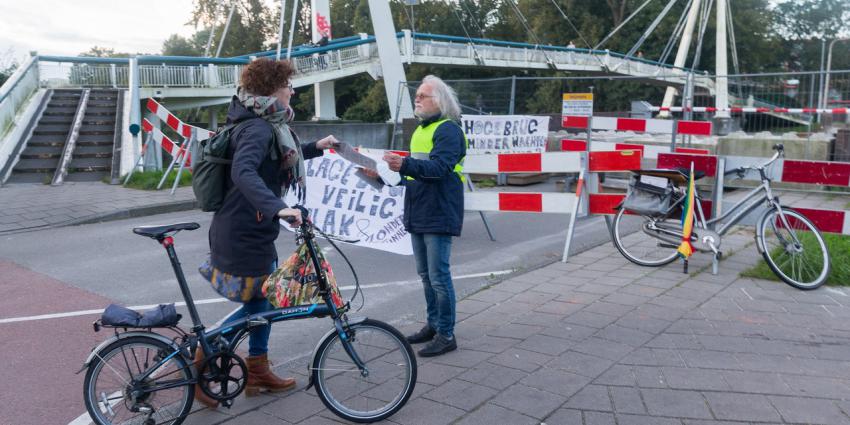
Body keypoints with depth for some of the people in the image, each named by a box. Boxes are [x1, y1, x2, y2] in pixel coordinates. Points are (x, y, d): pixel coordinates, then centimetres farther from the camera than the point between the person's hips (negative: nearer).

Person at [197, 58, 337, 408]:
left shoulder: (265, 124, 13)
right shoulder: (257, 128, -21)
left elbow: (278, 159, 32)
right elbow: (244, 172, -39)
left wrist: (316, 147, 33)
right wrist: (278, 207, -50)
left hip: (254, 229, 10)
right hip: (245, 233, -10)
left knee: (262, 300, 16)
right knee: (256, 305, 1)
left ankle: (258, 373, 28)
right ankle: (202, 364, 13)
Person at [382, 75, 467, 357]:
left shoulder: (448, 130, -11)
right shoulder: (421, 129, 19)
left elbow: (438, 167, -26)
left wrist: (404, 164, -38)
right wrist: (395, 172, 11)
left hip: (439, 215, -9)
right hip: (418, 214, 9)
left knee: (439, 276, -5)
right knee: (425, 274, 16)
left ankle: (446, 335, 6)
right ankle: (433, 325, 29)